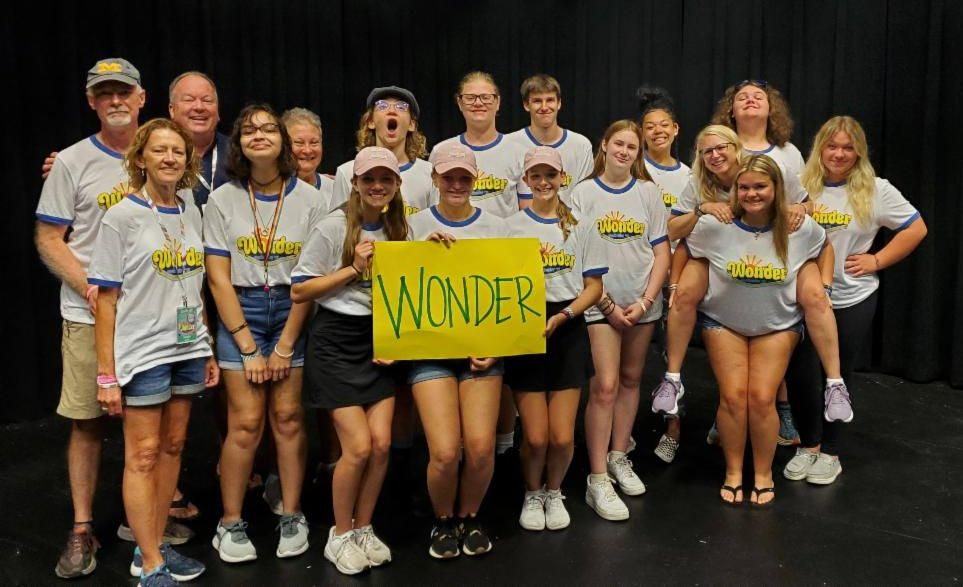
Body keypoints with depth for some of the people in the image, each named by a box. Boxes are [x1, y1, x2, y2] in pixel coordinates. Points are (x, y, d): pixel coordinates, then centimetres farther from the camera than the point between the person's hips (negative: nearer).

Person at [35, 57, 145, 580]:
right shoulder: (72, 162, -1)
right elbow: (48, 241, -1)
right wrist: (90, 288, -15)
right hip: (89, 315, -2)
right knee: (87, 421, 2)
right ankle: (82, 530, 14)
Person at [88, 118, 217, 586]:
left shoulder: (191, 213, 9)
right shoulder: (121, 218, -7)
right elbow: (106, 300, -8)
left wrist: (208, 351, 12)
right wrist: (106, 374, -10)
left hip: (188, 349, 6)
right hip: (142, 352, -6)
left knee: (172, 448, 11)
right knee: (143, 455, 0)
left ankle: (153, 547, 23)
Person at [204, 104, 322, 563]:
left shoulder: (308, 198, 0)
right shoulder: (223, 199, 0)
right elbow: (218, 278, -3)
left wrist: (285, 347, -6)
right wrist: (248, 348, -8)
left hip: (293, 310, 1)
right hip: (239, 311, -1)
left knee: (288, 416, 1)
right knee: (246, 421, -4)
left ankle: (291, 515, 15)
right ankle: (230, 524, 10)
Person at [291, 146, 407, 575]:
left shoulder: (399, 231, 7)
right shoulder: (333, 227, -9)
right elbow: (298, 291, -9)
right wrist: (353, 269, -15)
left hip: (379, 340, 5)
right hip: (335, 341, -4)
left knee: (382, 443, -2)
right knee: (358, 447, -8)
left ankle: (363, 529, 20)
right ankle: (339, 535, 15)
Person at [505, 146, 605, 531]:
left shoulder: (581, 227, 8)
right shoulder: (512, 226, 5)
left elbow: (593, 287, 5)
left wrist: (562, 317, -11)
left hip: (568, 330, 1)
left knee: (562, 437, -3)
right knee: (535, 437, -5)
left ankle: (554, 493, 27)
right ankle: (532, 495, 25)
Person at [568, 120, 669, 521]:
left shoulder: (649, 192, 8)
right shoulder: (584, 193, 1)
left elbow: (662, 252, 5)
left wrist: (646, 300, -7)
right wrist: (607, 304, -9)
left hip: (643, 303, 3)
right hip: (601, 303, -3)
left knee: (630, 379, 10)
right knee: (605, 385, -10)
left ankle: (618, 457, 26)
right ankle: (598, 481, -6)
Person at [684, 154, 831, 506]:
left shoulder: (801, 228, -13)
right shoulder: (714, 225, -18)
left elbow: (825, 249, 8)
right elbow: (683, 252, -1)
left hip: (778, 324, 1)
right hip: (723, 321, 0)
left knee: (762, 399, -7)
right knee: (733, 397, -8)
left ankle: (763, 473, 16)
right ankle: (733, 472, 14)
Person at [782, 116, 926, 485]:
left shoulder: (876, 190, -3)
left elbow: (916, 229, 2)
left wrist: (876, 261, -4)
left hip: (852, 300, -1)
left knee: (838, 376, 11)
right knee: (798, 373, 0)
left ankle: (830, 452, 26)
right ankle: (809, 445, 22)